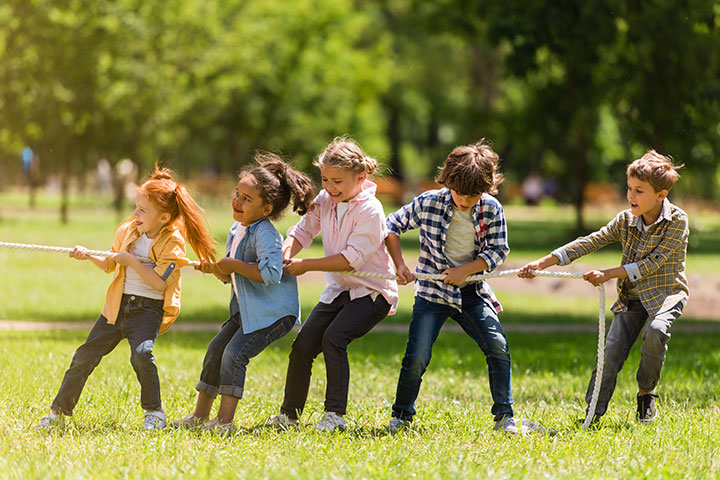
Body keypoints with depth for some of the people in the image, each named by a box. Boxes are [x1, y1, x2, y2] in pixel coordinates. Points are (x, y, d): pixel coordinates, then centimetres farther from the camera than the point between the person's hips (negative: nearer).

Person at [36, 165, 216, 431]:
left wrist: (132, 261, -18)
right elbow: (111, 265, 20)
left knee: (141, 353, -30)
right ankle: (59, 411, 15)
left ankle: (154, 412, -10)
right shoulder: (127, 230, 7)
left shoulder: (172, 242, -12)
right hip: (118, 305, 6)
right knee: (85, 356, 4)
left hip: (148, 308, -6)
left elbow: (160, 283, -20)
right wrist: (89, 256, 3)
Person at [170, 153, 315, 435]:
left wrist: (235, 265, -24)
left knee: (234, 353, -17)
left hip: (274, 312, -10)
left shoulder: (265, 234, -22)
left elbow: (270, 273, -34)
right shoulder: (236, 230, 8)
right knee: (216, 349, 10)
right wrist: (215, 270, -4)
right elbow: (230, 277, 18)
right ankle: (200, 415, 21)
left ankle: (225, 421, -13)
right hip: (246, 310, 10)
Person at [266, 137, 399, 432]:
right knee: (303, 344, -2)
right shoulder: (325, 201, 1)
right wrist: (287, 253, -15)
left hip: (372, 292, -7)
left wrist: (306, 265, -23)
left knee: (334, 337, -26)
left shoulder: (370, 210, -20)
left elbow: (352, 258, -25)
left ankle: (335, 414, -22)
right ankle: (289, 414, 10)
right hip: (338, 290, 7)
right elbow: (303, 231, 8)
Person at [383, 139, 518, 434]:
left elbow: (497, 252, -3)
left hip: (472, 291, 2)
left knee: (498, 347, -13)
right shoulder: (428, 204, -11)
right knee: (416, 358, -9)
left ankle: (504, 417, -2)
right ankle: (401, 417, 12)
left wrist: (465, 270, -16)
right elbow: (392, 226, 2)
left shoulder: (492, 210, -7)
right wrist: (399, 265, -7)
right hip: (432, 293, -2)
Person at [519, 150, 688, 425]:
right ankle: (593, 413, -7)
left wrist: (609, 274, -21)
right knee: (611, 351, -11)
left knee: (655, 330, -33)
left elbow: (653, 263, -20)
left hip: (666, 294, -4)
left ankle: (646, 396, -11)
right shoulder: (625, 220, -2)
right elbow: (588, 244, -3)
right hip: (631, 298, 4)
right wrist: (542, 264, -10)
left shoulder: (677, 221, -16)